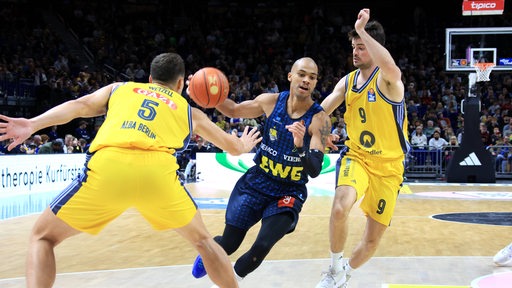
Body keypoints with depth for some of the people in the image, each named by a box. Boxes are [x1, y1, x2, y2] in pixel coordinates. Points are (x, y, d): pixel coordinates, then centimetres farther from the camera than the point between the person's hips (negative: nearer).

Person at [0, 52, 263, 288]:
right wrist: (245, 144, 65)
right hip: (159, 172, 1)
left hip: (107, 168, -1)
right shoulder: (190, 111, 33)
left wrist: (33, 125, 3)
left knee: (43, 236, 19)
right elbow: (234, 147, 43)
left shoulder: (120, 88, 32)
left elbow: (80, 105, 13)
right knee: (202, 240, 28)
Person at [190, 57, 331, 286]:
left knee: (262, 247, -19)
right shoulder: (271, 101, -9)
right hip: (257, 182, 2)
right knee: (228, 245, 4)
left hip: (289, 192, -2)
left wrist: (300, 146, -44)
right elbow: (234, 110, 8)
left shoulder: (319, 119, -18)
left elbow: (315, 170, -24)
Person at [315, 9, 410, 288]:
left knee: (373, 239, 6)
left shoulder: (387, 79, -15)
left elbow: (392, 69, -41)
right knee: (340, 208, -29)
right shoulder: (347, 81, 3)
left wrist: (362, 31, -39)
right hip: (356, 156, 3)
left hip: (388, 166, -2)